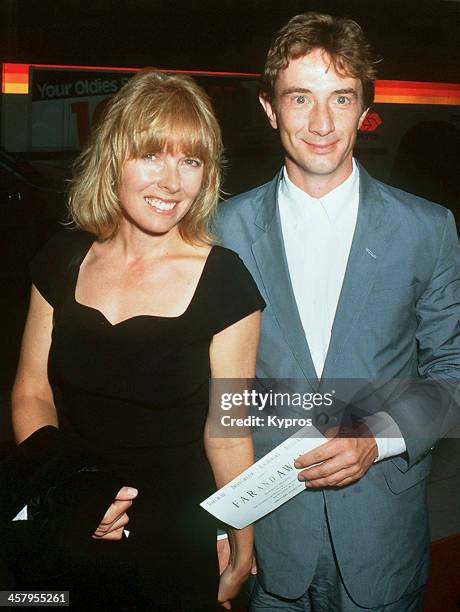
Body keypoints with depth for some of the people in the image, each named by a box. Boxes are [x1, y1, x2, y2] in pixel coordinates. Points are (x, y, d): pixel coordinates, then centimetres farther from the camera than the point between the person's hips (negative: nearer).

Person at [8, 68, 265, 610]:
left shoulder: (225, 281, -14)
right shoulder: (62, 261, -4)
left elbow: (227, 432, -9)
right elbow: (32, 393, 0)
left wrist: (242, 553, -3)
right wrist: (67, 488, -15)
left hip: (176, 545, -3)